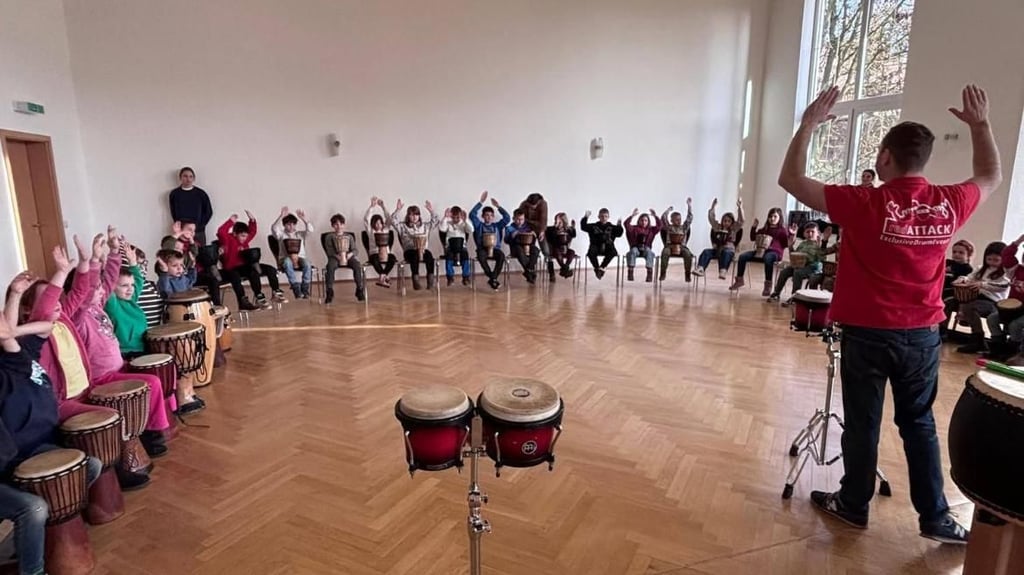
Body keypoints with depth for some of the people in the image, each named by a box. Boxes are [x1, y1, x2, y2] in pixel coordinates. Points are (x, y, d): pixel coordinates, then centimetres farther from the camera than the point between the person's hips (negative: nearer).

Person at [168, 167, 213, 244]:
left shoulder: (201, 193, 1)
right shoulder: (174, 194, 3)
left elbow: (208, 212, 7)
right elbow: (173, 213, 11)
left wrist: (200, 225, 0)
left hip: (198, 232, 0)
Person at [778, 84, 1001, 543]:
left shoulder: (865, 204, -17)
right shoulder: (949, 204, -2)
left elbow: (791, 179, -13)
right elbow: (991, 177, 21)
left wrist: (809, 125, -5)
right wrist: (980, 124, 27)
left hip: (868, 333, -4)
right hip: (923, 334, 4)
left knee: (862, 424, 9)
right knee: (919, 424, 17)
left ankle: (853, 505, 25)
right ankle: (935, 517, 26)